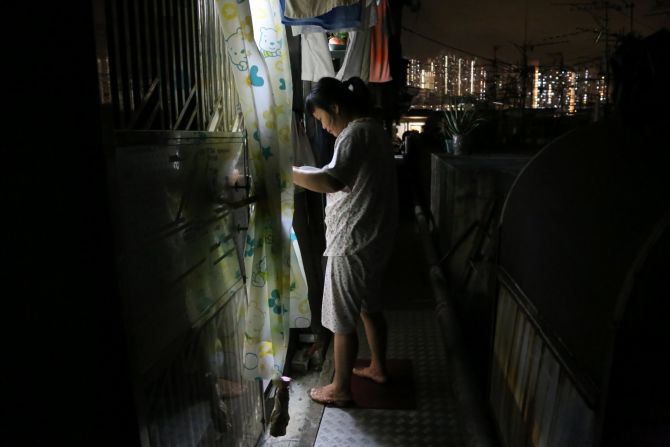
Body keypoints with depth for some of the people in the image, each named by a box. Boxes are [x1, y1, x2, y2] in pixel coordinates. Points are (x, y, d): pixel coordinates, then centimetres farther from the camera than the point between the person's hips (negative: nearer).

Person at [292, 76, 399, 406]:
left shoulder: (355, 134, -19)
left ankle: (340, 388, 20)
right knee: (370, 307, 23)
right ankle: (378, 367, 40)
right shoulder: (372, 129, 12)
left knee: (342, 319, 5)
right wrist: (309, 172, 10)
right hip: (374, 237, 10)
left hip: (353, 242, -10)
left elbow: (332, 181, -36)